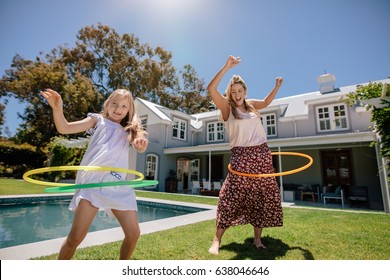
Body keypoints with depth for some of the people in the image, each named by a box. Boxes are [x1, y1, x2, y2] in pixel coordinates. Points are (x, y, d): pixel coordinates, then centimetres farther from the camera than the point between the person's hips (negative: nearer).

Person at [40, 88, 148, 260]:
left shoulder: (129, 131, 19)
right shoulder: (98, 120, 13)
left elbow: (140, 148, 1)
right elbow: (64, 128, 5)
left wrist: (142, 143, -23)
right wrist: (57, 108, -14)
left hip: (119, 186, 3)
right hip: (93, 181, -3)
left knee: (133, 233, 4)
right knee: (76, 236, -6)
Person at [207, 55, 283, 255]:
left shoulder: (251, 104, 14)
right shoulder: (226, 106, -1)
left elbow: (266, 102, 36)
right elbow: (211, 89, -16)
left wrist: (277, 87, 27)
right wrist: (227, 67, -16)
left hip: (262, 155, 6)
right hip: (241, 156, -5)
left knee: (263, 197, 8)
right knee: (231, 196, -13)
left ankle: (257, 238, 23)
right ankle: (217, 240, -2)